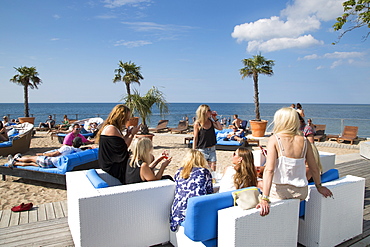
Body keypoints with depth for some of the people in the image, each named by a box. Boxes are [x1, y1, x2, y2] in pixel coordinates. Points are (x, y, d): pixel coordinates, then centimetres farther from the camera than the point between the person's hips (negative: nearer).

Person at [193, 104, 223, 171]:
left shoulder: (211, 121, 4)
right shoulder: (197, 123, -10)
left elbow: (220, 128, -2)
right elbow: (195, 138, -7)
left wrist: (215, 118, -2)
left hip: (212, 149, 5)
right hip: (202, 150, -4)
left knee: (213, 170, 4)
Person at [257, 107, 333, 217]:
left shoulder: (275, 139, -13)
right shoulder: (304, 141, -1)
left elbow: (269, 169, -22)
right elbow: (314, 169, 7)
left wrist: (265, 199, -25)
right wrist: (319, 186, 25)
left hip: (281, 191, -5)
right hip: (301, 193, 5)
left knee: (259, 183, 25)